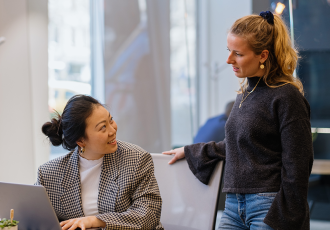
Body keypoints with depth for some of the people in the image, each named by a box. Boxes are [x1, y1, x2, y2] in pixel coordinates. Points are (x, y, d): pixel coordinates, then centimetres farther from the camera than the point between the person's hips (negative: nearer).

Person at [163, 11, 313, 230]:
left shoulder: (287, 97, -11)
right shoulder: (246, 92, 13)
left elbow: (296, 167, -12)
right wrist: (189, 152, 31)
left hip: (268, 207, -7)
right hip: (234, 206, 7)